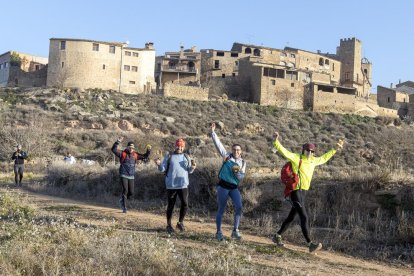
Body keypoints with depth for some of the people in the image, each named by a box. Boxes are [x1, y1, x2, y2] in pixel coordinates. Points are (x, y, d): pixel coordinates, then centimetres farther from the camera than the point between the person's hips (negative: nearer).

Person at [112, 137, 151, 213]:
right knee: (125, 190, -11)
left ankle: (122, 200, 32)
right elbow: (114, 150, -17)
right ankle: (124, 208, -3)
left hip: (131, 176, 5)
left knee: (131, 192, 3)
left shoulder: (135, 155, 8)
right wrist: (118, 142, -28)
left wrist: (148, 150, 0)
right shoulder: (122, 153, -4)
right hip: (123, 175, -5)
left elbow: (145, 156, 16)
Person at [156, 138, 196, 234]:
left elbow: (190, 171, 8)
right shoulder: (169, 156, 5)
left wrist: (193, 166, -13)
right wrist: (159, 164, -18)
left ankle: (180, 222, 18)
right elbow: (162, 169, 2)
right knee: (171, 205, 6)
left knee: (185, 204, -4)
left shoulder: (186, 157, 11)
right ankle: (169, 225, 19)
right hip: (171, 185, -2)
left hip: (183, 185, 2)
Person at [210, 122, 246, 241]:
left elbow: (241, 177, 4)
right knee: (221, 209, 3)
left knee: (239, 207, -14)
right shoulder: (227, 156, 1)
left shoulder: (242, 162, 9)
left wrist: (236, 172, -15)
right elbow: (218, 144, -5)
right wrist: (213, 132, -11)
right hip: (223, 186, -3)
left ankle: (235, 231, -5)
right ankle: (218, 232, 14)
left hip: (234, 188, 3)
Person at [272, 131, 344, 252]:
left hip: (303, 192, 9)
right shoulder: (297, 158, -9)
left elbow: (324, 158, 30)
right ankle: (311, 244, -12)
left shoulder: (313, 160, 12)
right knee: (304, 217, -13)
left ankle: (277, 236, 30)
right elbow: (284, 152, -21)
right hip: (295, 192, -9)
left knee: (291, 217, 17)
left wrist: (335, 149, 32)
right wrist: (276, 141, -37)